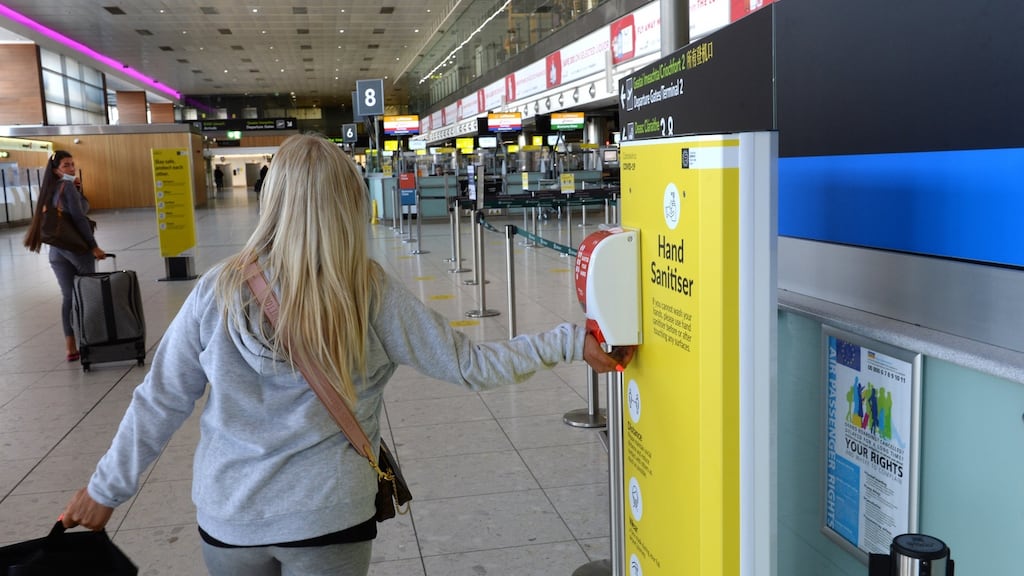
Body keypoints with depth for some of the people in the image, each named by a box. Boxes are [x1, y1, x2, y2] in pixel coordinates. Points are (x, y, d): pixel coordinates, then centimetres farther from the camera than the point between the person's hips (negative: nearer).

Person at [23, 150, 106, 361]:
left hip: (56, 249, 6)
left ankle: (70, 347, 5)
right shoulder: (68, 186, -10)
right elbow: (78, 218, -17)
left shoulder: (49, 189, 13)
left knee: (68, 296, 7)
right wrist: (94, 246, -16)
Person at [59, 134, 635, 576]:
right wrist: (571, 342, -3)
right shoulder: (371, 293, -14)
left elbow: (160, 402, -2)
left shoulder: (219, 292, -10)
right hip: (329, 519, -2)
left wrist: (106, 489, 13)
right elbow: (468, 364, -10)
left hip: (227, 520, 2)